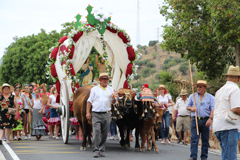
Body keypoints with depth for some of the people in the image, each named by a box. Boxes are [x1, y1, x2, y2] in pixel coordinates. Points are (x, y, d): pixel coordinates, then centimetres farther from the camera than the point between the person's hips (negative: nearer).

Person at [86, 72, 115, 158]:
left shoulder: (111, 89, 14)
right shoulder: (94, 89, 7)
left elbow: (113, 102, 15)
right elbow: (89, 101, 7)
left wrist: (113, 99, -9)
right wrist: (88, 112, -2)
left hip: (106, 114, 2)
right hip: (96, 114, -2)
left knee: (104, 133, 4)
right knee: (96, 131, -11)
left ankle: (102, 150, 13)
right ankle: (96, 150, -9)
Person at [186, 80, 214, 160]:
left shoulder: (210, 97, 5)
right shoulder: (192, 96, 12)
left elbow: (213, 109, -3)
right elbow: (187, 106, 15)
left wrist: (210, 118, -16)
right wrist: (191, 108, -8)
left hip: (205, 120, -1)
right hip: (195, 120, 1)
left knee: (205, 140, 4)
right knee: (194, 139, -7)